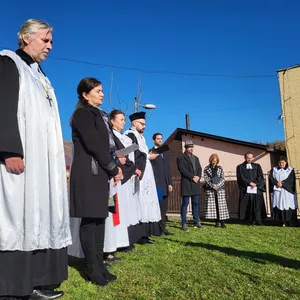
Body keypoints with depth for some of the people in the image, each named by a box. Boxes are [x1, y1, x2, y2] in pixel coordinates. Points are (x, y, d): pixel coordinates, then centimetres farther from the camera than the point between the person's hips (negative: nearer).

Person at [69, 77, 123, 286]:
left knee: (99, 218, 8)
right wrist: (113, 168, -7)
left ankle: (99, 265, 14)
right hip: (88, 173, -9)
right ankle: (92, 269, 3)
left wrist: (114, 167, 2)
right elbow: (93, 145, -15)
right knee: (89, 219, -5)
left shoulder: (98, 115, 20)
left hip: (100, 172, 9)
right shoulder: (83, 114, -6)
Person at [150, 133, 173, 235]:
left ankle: (162, 228, 13)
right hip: (156, 184, -7)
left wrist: (170, 183, 12)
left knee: (164, 208, 7)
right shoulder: (150, 152, -1)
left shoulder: (165, 153, 21)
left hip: (165, 184, 7)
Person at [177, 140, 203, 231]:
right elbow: (182, 170, -11)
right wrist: (192, 177, -14)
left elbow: (199, 169, 13)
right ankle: (184, 224, -2)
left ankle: (196, 222, 16)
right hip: (186, 183, -6)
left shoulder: (196, 158, 20)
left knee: (195, 203, 9)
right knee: (185, 203, -5)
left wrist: (198, 177, -6)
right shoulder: (181, 158, 0)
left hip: (196, 183, 6)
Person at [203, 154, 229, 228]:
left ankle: (222, 222, -2)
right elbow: (206, 180, 0)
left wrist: (217, 185, -10)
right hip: (210, 190, -1)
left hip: (220, 189, 1)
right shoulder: (206, 169, 7)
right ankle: (217, 221, 5)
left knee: (221, 205, -4)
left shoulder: (220, 168, 12)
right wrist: (213, 186, -12)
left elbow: (222, 179, 5)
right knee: (212, 205, -2)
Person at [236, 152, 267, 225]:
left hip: (257, 189, 1)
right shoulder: (240, 167, 8)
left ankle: (258, 220, -5)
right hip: (246, 190, -1)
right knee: (249, 205, -3)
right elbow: (241, 178, -2)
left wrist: (255, 183, -10)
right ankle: (252, 221, 1)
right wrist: (250, 183, -12)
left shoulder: (257, 166, 15)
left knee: (257, 205, -6)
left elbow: (260, 176, 5)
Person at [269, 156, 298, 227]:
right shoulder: (274, 169, 14)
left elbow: (291, 180, -4)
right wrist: (277, 183, -16)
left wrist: (282, 183, -16)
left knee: (288, 206, -6)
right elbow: (271, 178, 1)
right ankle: (282, 222, 0)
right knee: (278, 205, -5)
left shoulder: (290, 170, 8)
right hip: (277, 191, 2)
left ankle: (290, 222, 0)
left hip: (287, 191, -2)